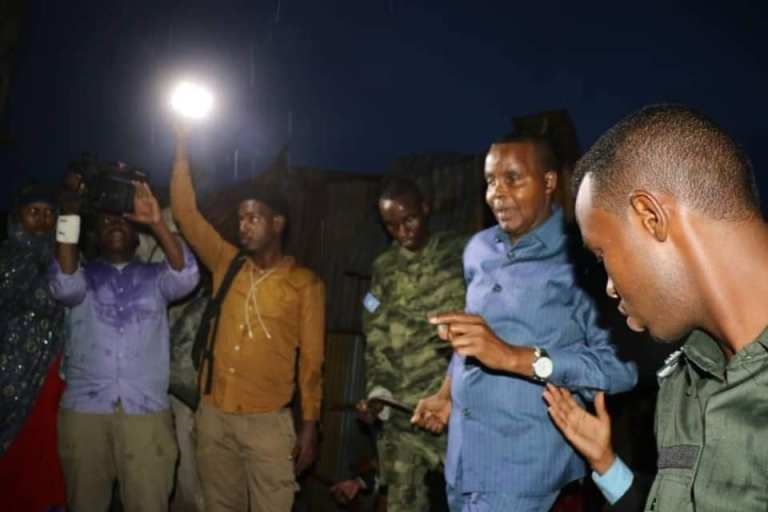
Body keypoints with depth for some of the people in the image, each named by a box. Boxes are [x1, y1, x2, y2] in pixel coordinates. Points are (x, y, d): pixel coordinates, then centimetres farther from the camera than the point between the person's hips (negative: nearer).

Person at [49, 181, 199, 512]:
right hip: (84, 409, 1)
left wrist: (157, 224, -20)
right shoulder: (84, 275, 12)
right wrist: (68, 221, -20)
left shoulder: (155, 277, 12)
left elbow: (186, 277, -10)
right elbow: (64, 286, -12)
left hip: (146, 411, 0)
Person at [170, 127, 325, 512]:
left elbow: (311, 359, -1)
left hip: (268, 420, -4)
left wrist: (310, 424, -5)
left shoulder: (305, 284, -1)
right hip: (213, 415, 4)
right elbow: (187, 215, 6)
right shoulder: (226, 265, 9)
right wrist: (182, 150, 1)